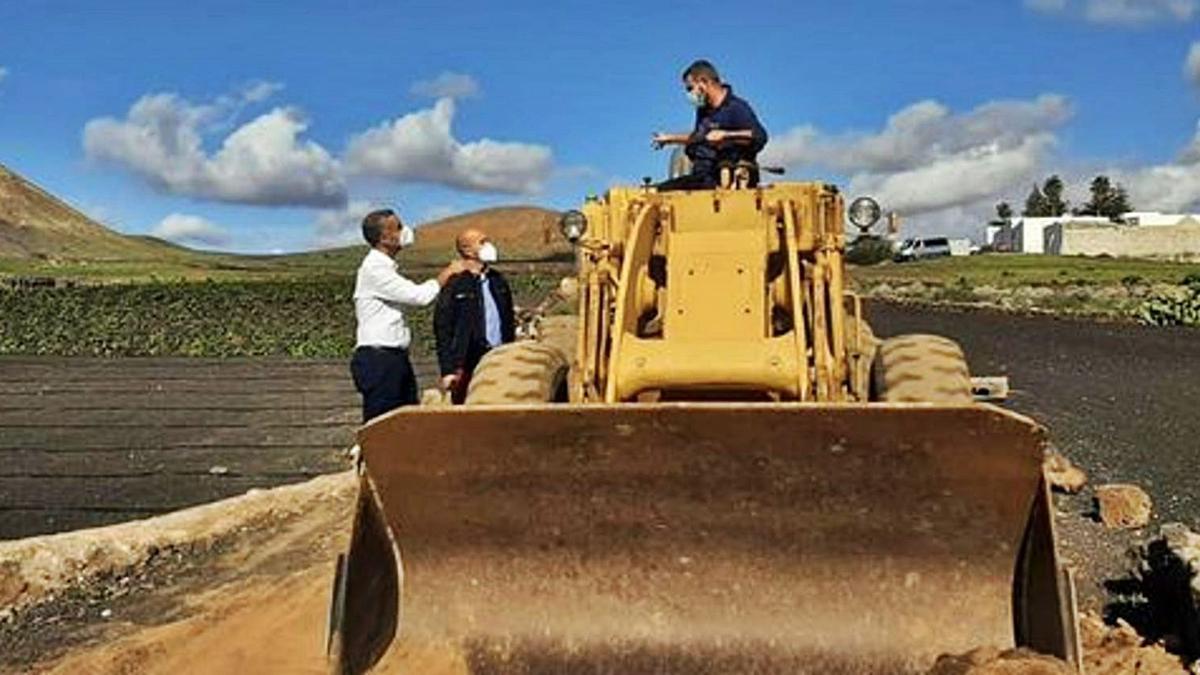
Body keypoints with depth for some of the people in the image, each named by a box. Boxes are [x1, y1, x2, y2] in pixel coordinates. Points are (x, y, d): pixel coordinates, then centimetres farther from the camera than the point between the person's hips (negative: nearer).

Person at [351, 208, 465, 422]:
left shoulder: (385, 267, 16)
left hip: (396, 358, 10)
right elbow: (419, 296, -18)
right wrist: (448, 272, -6)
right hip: (378, 359, -9)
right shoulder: (374, 269, -15)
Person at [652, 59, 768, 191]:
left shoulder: (736, 108, -8)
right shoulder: (703, 111, 17)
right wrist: (670, 138, 39)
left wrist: (725, 135, -26)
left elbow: (760, 137, -22)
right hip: (701, 178, 9)